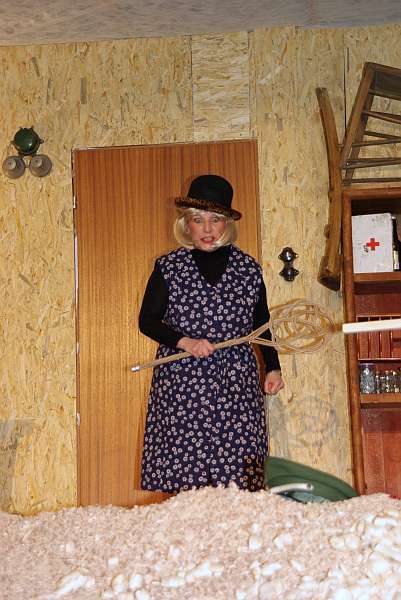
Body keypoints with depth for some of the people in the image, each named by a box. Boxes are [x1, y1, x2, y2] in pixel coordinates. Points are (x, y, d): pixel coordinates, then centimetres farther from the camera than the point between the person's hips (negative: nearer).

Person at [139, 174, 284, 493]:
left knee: (235, 469, -5)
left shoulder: (249, 269, 9)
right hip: (180, 383, -1)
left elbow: (261, 325, 18)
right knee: (181, 469, -5)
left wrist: (273, 368, 8)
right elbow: (147, 320, 6)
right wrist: (184, 341, -9)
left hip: (236, 384, 1)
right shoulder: (168, 267, 5)